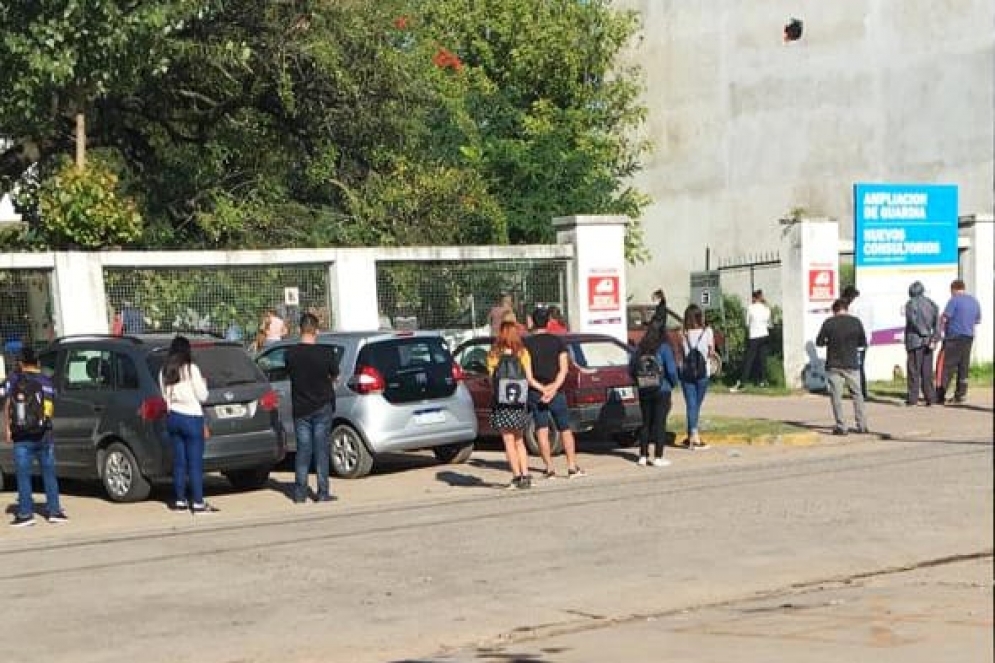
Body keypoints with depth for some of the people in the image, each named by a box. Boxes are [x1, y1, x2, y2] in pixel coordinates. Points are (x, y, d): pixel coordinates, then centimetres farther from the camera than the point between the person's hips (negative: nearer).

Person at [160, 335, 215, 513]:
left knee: (179, 461, 12)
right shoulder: (191, 369, -12)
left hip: (173, 417, 5)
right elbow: (202, 396, -8)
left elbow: (165, 395, 11)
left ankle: (180, 500, 15)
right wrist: (203, 383, 9)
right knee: (195, 463, -2)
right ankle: (198, 503, -2)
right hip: (191, 418, -5)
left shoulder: (164, 371, 3)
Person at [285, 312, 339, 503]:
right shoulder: (326, 352, -12)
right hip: (322, 407, -1)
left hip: (300, 408, 1)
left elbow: (290, 373, 5)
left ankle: (300, 493, 8)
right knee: (321, 450, 5)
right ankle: (323, 493, 5)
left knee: (303, 450, 8)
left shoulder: (291, 354, -8)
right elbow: (334, 375, 1)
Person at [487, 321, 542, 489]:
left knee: (509, 442, 5)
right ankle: (525, 475, 10)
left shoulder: (494, 355, -6)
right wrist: (543, 388, 12)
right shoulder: (523, 353, -2)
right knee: (519, 441, 17)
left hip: (502, 405, -2)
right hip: (519, 404, 2)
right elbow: (529, 379, -2)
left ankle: (517, 476, 0)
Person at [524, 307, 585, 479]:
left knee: (542, 430, 2)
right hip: (556, 392, 1)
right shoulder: (558, 341, 2)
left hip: (535, 392, -1)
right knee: (565, 429, 9)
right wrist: (554, 388, -13)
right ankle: (572, 467, 5)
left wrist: (541, 388, -10)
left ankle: (549, 469, -2)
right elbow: (564, 368, -7)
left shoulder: (526, 343, -1)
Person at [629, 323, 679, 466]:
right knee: (659, 423, 0)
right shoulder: (664, 348, -9)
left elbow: (631, 370, 5)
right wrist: (674, 383, 6)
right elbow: (671, 370, -12)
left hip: (644, 391, 4)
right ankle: (658, 457, -1)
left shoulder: (639, 349, 3)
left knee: (646, 423, 12)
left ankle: (643, 456, 13)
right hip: (662, 390, -4)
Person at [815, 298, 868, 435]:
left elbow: (819, 342, -1)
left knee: (836, 396, 3)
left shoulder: (828, 322, -5)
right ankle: (862, 425, 14)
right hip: (852, 364, 2)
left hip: (833, 365, -2)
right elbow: (863, 343, 5)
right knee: (857, 394, 13)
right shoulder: (856, 321, -1)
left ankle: (841, 427, 0)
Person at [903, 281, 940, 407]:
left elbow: (913, 320, -16)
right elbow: (937, 322, 2)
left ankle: (913, 398, -2)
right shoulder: (931, 304, 11)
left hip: (915, 341, -5)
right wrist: (934, 338, -4)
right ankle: (930, 397, 7)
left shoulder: (911, 303, -4)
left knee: (913, 371, -1)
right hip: (928, 342, 5)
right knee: (927, 371, 10)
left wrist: (924, 333, -8)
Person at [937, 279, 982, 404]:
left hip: (954, 337, -6)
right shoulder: (974, 301, 11)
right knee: (963, 367, 10)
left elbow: (944, 318, -14)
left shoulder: (955, 300, -10)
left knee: (947, 367, -4)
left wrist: (940, 330, 1)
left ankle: (941, 395, -4)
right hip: (969, 337, 6)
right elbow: (978, 321, 20)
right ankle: (960, 395, 11)